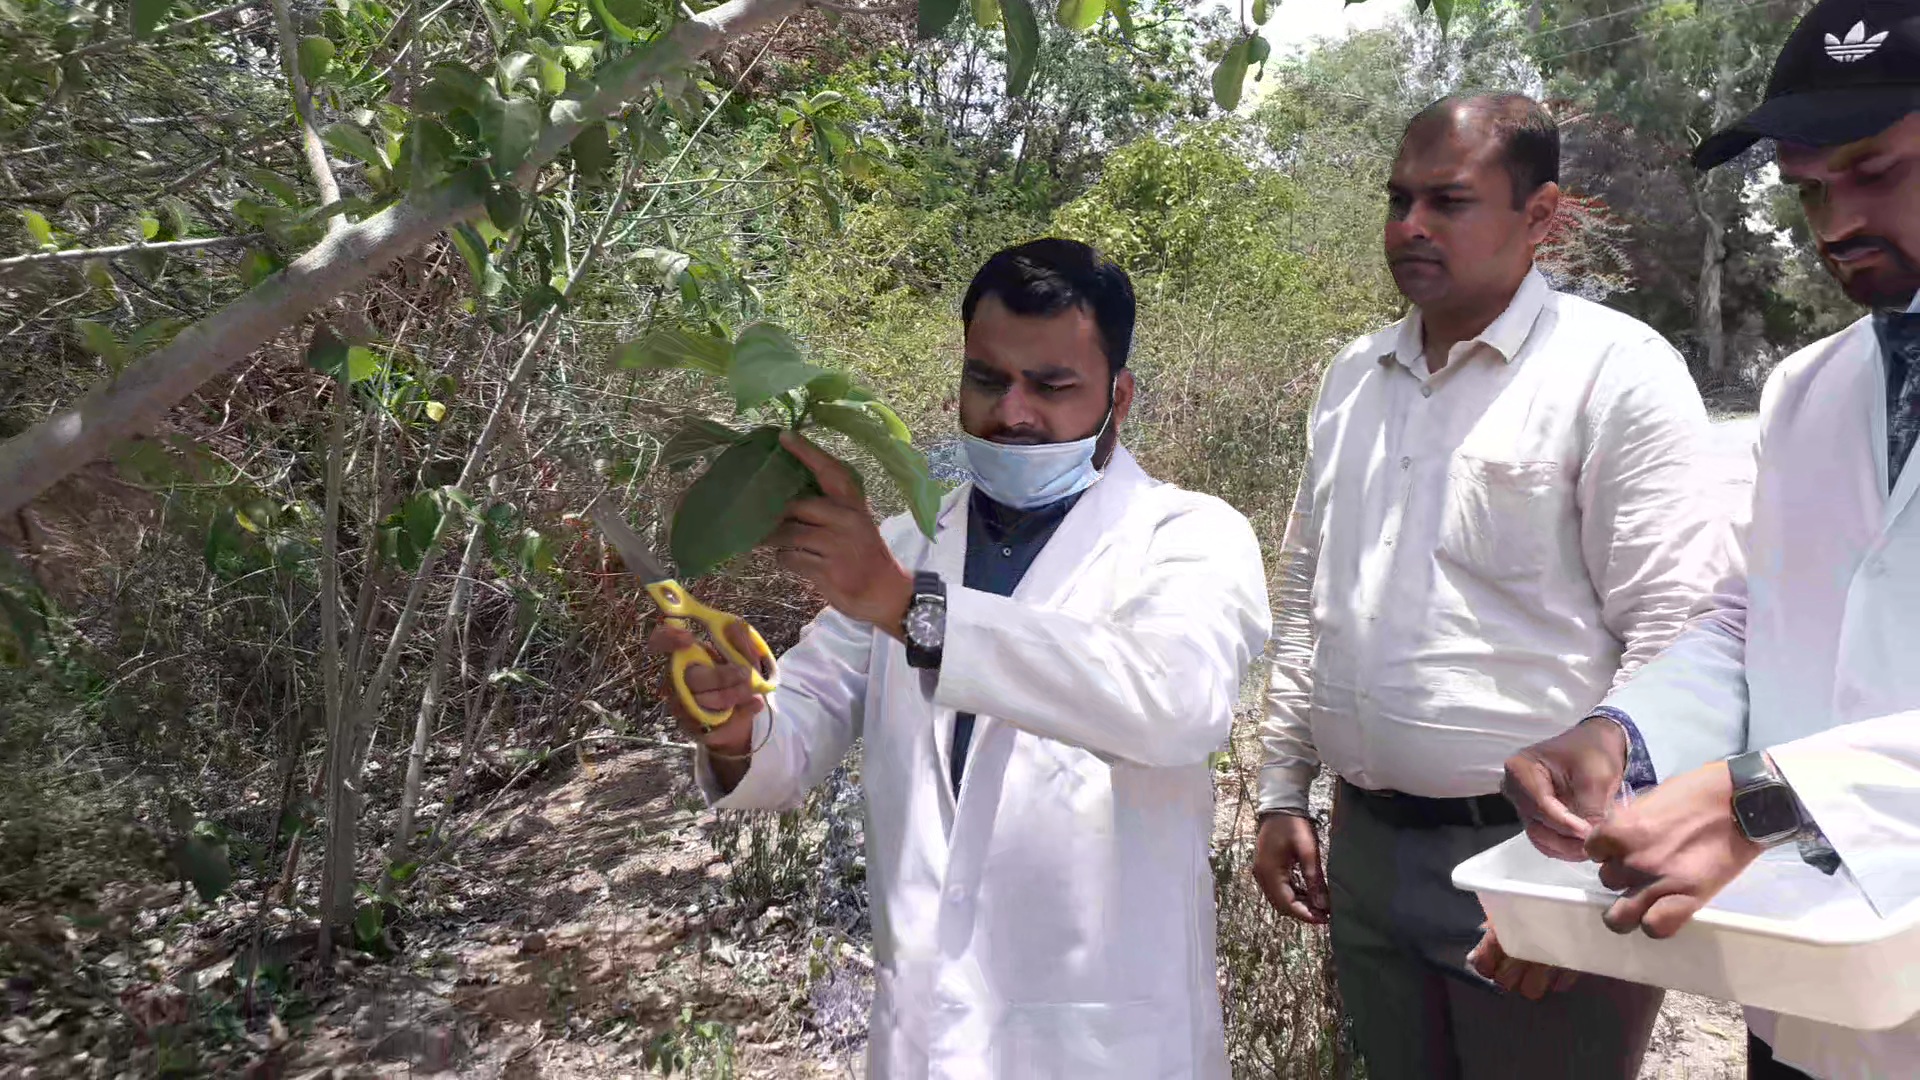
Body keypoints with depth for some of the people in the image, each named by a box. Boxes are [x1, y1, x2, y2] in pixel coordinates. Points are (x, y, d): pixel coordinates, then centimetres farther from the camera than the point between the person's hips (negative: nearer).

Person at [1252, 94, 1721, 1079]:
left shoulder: (1618, 372, -9)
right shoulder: (1354, 378, 9)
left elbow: (1671, 639, -13)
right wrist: (1281, 794, 12)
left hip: (1534, 851, -5)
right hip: (1364, 850, 6)